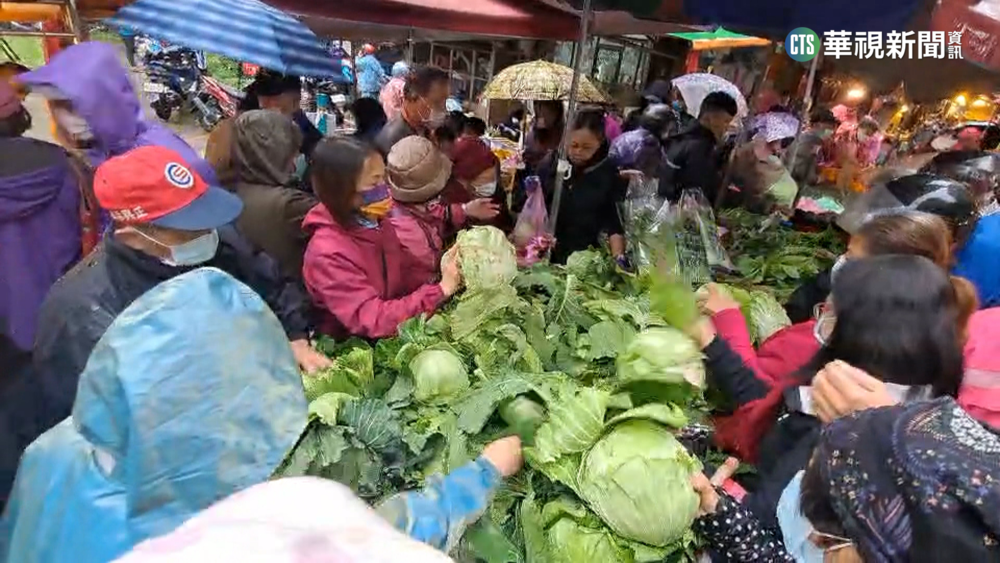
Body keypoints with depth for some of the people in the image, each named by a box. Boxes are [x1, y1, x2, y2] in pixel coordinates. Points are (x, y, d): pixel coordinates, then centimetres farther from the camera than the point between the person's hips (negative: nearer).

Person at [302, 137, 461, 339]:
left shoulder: (378, 223, -2)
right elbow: (374, 321, -28)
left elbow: (404, 282, 5)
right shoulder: (327, 254, -24)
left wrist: (444, 277, -11)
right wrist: (441, 290, -28)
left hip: (395, 334, 7)